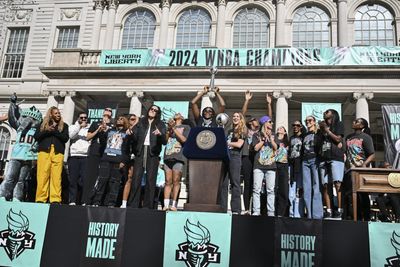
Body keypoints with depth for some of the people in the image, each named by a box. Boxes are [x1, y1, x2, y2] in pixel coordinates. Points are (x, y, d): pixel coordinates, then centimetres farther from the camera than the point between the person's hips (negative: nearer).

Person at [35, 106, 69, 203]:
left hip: (58, 153, 0)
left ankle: (55, 199, -12)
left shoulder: (64, 125, 18)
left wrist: (54, 131, -5)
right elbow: (36, 136, 8)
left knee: (56, 177, -10)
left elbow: (65, 138, 4)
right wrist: (47, 131, -6)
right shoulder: (43, 124, 20)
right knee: (42, 176, -8)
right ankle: (40, 199, -6)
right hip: (44, 151, 1)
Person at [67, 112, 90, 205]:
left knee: (84, 179, -9)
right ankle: (72, 201, -2)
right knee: (73, 179, -3)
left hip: (86, 156, -1)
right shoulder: (73, 127, 20)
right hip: (74, 156, 1)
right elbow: (70, 135, -1)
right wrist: (79, 126, 1)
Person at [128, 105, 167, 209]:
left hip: (152, 153, -1)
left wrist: (160, 134, -21)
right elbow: (135, 137, 8)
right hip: (140, 151, 1)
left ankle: (148, 206, 0)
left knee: (150, 179, -4)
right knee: (136, 178, -5)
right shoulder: (141, 122, 16)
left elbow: (164, 141, -1)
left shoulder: (160, 125, 10)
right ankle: (133, 205, -1)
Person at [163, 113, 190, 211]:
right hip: (168, 156, 3)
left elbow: (183, 139, -1)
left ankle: (174, 204, -7)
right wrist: (169, 128, 2)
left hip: (178, 157, -3)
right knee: (168, 182, -2)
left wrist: (174, 128, -2)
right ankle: (166, 204, -4)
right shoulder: (169, 126, 25)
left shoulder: (186, 127, 15)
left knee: (176, 181, -8)